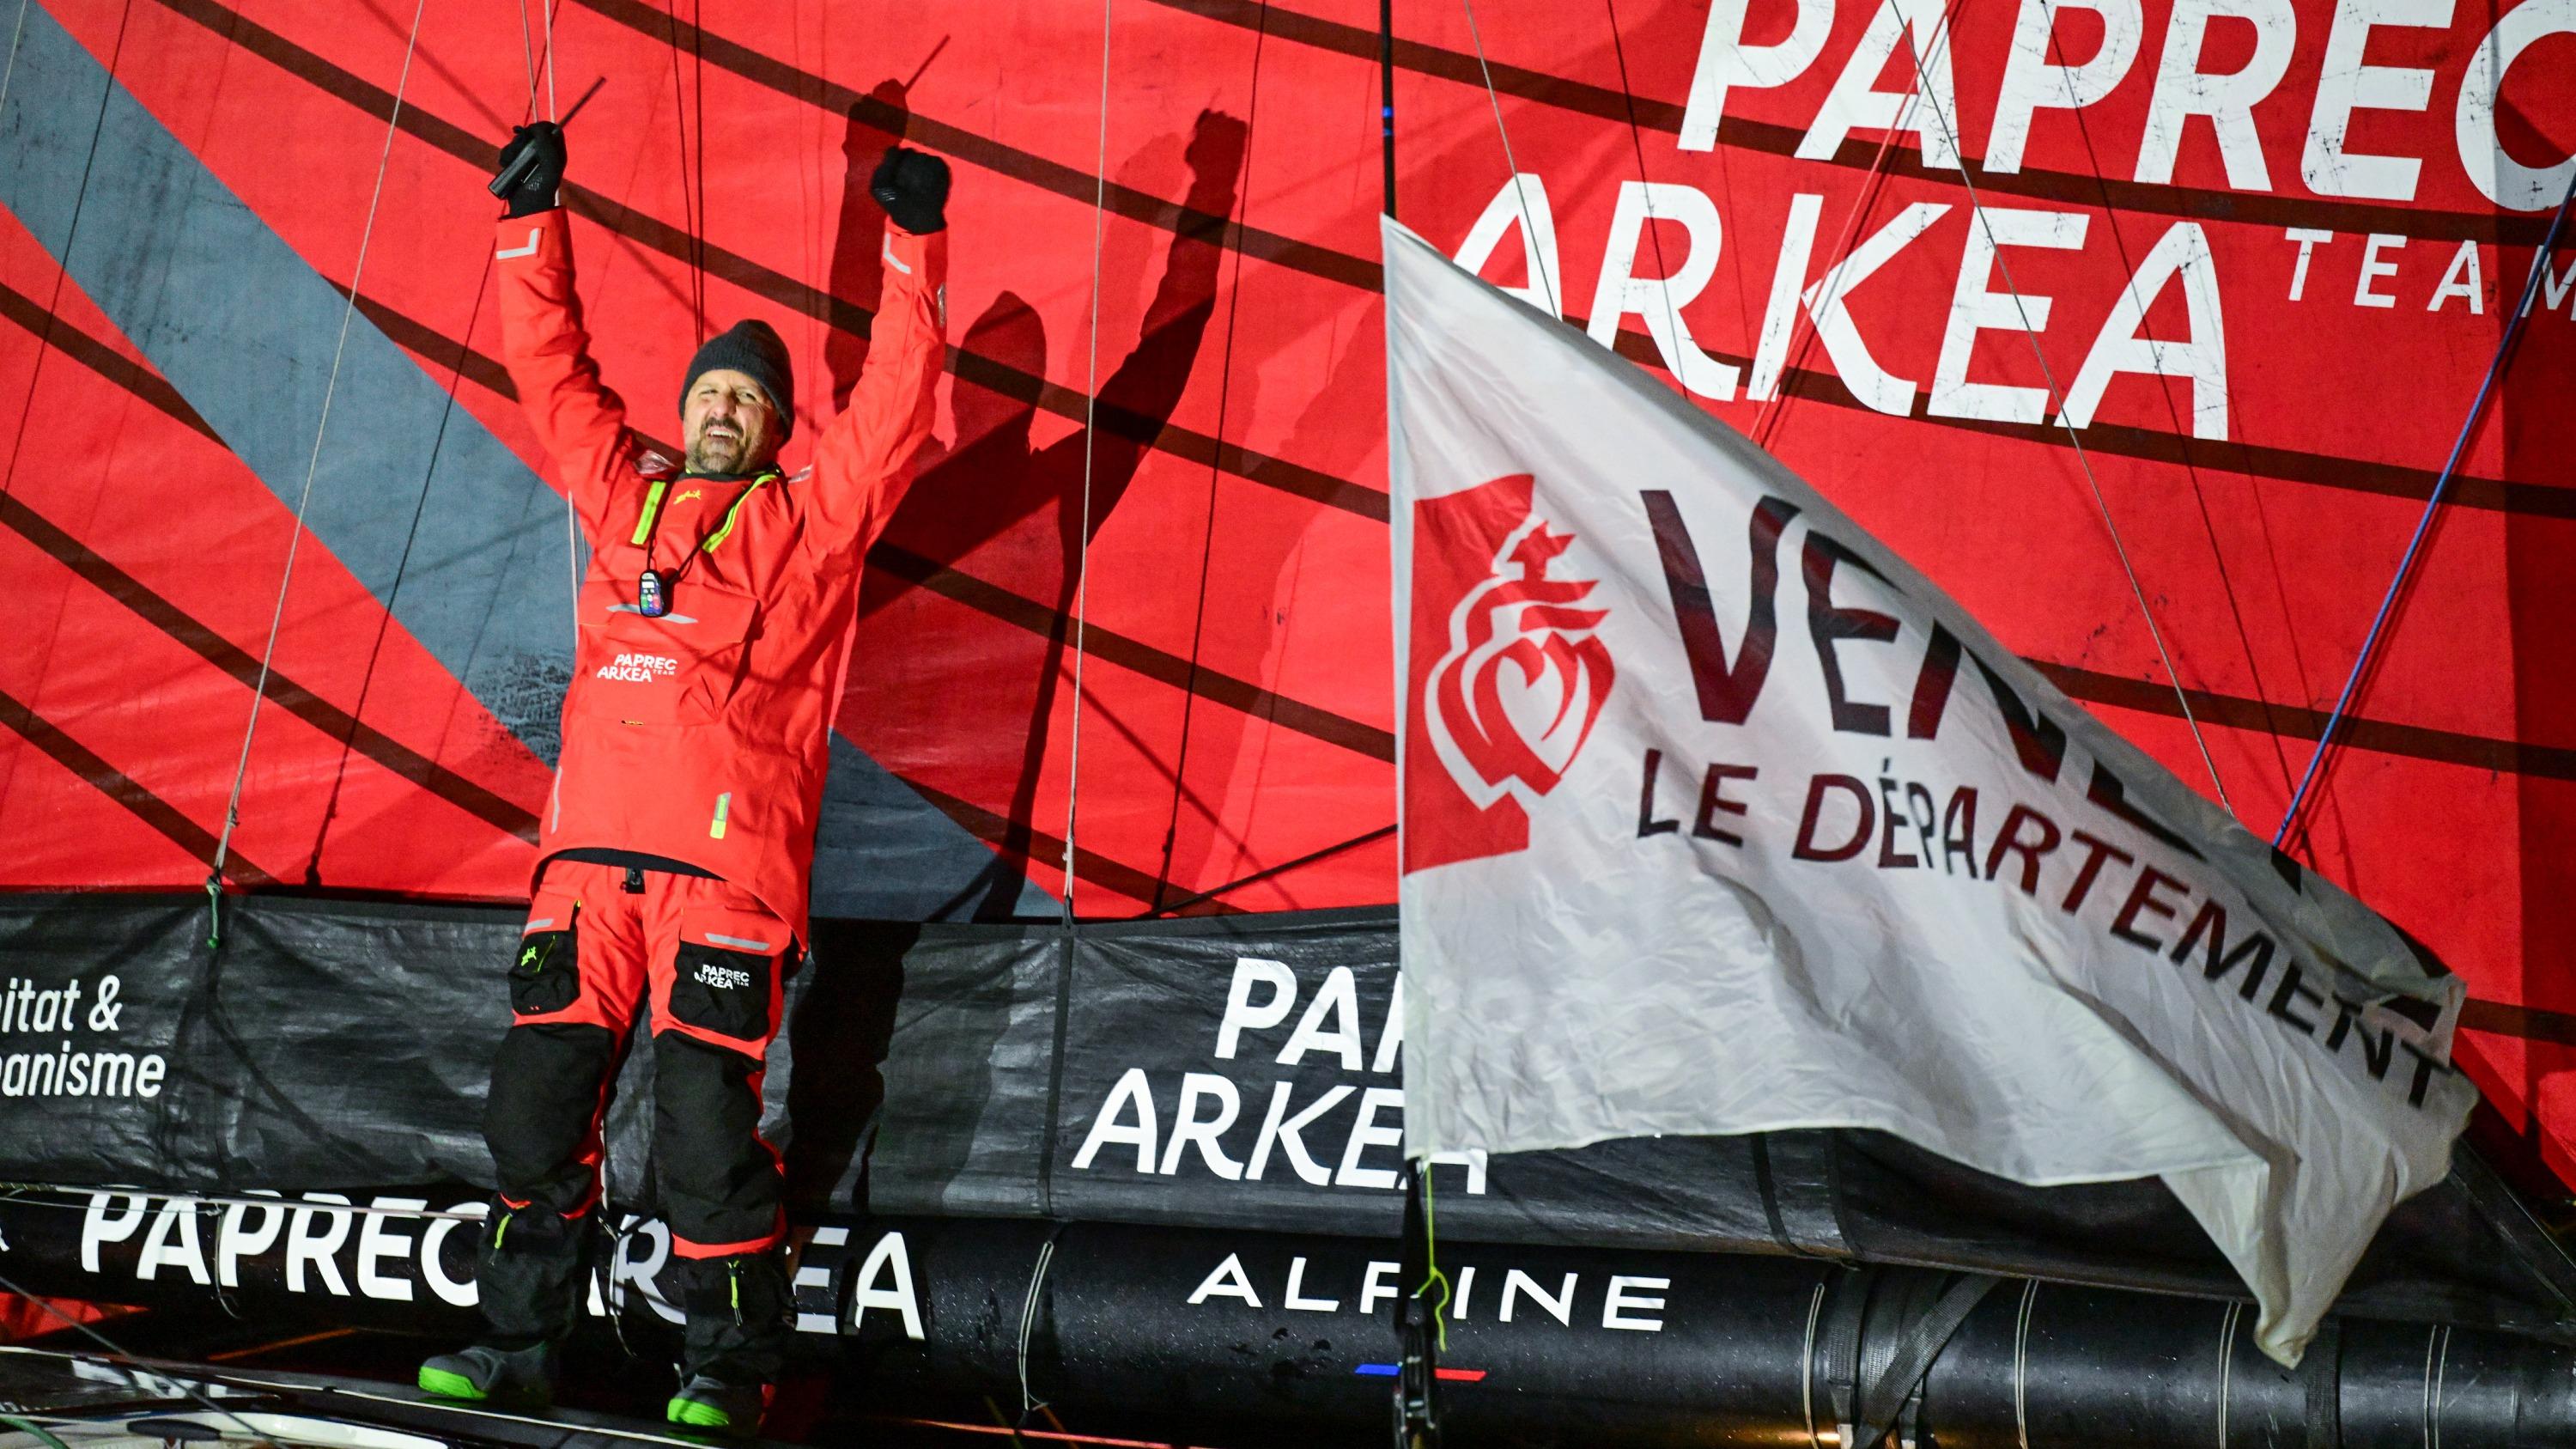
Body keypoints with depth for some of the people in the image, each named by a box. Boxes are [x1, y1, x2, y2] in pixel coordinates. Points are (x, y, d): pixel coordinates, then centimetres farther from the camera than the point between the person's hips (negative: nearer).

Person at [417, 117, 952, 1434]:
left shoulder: (812, 519, 12)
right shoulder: (620, 493, 22)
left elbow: (896, 398, 5)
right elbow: (551, 365, 25)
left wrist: (915, 243, 2)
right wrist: (533, 219, 23)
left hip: (727, 861, -4)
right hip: (590, 851, 4)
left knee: (706, 1124, -8)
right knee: (537, 1103, 3)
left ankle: (728, 1367, 2)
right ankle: (516, 1344, 15)